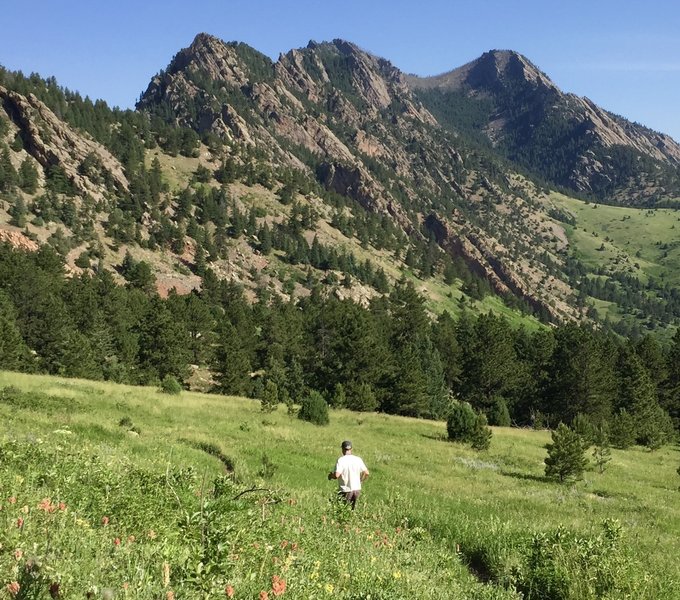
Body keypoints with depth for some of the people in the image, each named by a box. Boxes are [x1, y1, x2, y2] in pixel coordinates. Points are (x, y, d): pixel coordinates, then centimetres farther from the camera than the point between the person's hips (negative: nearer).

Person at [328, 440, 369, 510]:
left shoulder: (341, 460, -13)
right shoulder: (358, 459, 1)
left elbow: (336, 475, -22)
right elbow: (366, 473, 3)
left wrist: (331, 475, -1)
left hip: (345, 490, -5)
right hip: (357, 489, 5)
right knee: (352, 510, 16)